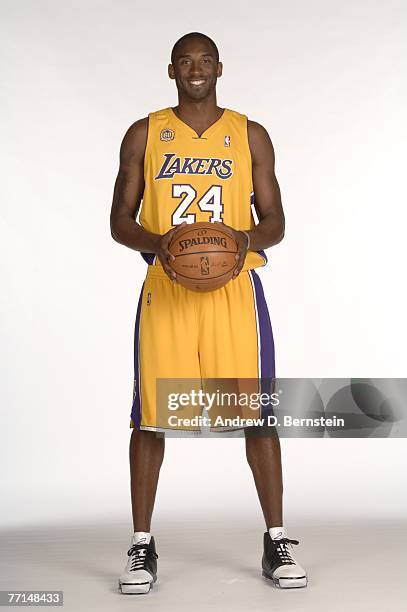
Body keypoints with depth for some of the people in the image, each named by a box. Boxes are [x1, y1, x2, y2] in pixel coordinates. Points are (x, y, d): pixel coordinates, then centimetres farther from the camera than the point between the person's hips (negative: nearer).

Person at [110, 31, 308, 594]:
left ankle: (276, 542, 12)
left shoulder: (250, 136, 9)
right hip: (166, 289, 0)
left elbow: (275, 221, 8)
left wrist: (249, 239, -15)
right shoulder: (144, 135, 9)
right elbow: (120, 220, 7)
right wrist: (155, 243, -14)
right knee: (150, 417, 0)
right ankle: (142, 546, 14)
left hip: (235, 288, 0)